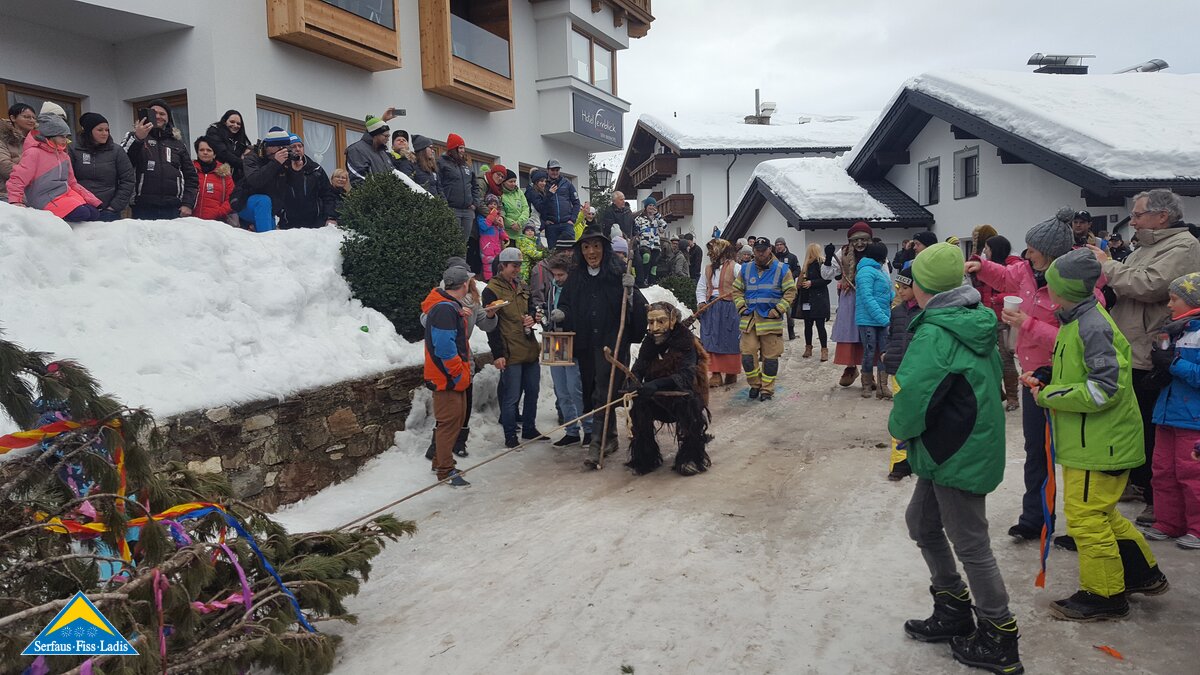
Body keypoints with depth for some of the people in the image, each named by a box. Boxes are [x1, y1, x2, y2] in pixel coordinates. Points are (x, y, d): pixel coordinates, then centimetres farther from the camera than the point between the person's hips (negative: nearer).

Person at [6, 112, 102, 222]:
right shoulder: (34, 153, -10)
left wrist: (93, 200, 12)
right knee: (82, 213, -25)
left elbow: (72, 183, 20)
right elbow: (17, 179, -13)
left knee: (95, 214, -8)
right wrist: (16, 202, -26)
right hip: (47, 200, -7)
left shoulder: (64, 156, 14)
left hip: (67, 193, 7)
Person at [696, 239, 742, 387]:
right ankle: (716, 375, 4)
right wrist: (701, 302, 1)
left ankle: (732, 373, 16)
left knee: (730, 342, 2)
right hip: (710, 309, 6)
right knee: (711, 341, 1)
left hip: (729, 309, -6)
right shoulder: (708, 269, 14)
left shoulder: (735, 268, -7)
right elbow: (701, 288, 16)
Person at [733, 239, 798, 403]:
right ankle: (755, 384, 17)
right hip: (749, 319, 3)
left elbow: (790, 292, -1)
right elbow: (737, 289, 16)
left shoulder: (781, 269, 1)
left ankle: (767, 389, 13)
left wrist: (778, 310, -10)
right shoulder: (746, 269, 11)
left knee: (770, 356, 2)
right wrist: (741, 306, 1)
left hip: (771, 320, -2)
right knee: (747, 354, -2)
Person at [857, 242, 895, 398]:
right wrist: (883, 318, -23)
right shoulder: (866, 271, -13)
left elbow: (890, 294, 20)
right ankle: (867, 385, 14)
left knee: (884, 352, 6)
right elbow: (867, 298, -21)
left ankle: (882, 386, 10)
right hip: (868, 320, -9)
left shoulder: (879, 271, 16)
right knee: (870, 352, 0)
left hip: (882, 320, 9)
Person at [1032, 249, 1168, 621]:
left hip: (1100, 441, -10)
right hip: (1089, 438, 10)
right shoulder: (1077, 320, 8)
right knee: (1100, 511, 22)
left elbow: (1106, 390, -26)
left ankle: (1104, 595, 15)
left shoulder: (1092, 327, -23)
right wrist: (1046, 378, 6)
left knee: (1086, 515, 0)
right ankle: (1142, 573, 38)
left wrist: (1050, 395, -19)